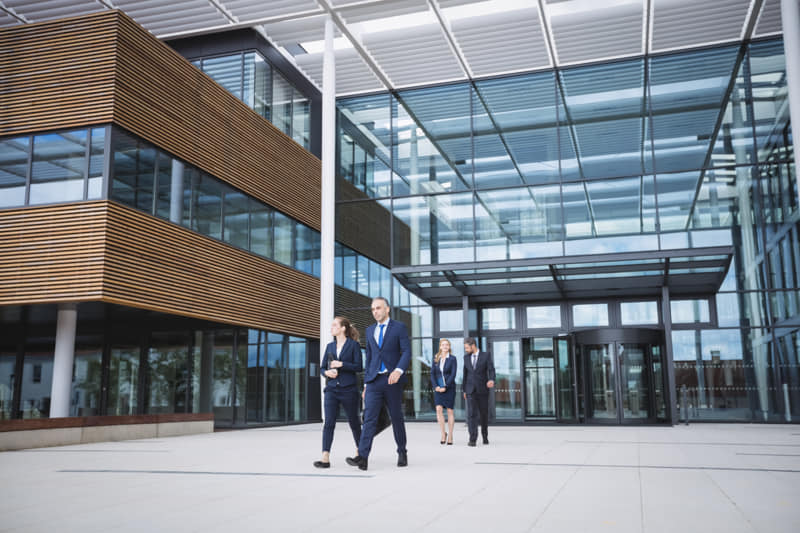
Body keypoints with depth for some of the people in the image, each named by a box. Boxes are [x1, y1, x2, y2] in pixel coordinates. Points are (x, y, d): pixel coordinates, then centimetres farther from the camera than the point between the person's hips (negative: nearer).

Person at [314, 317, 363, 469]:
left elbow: (359, 367, -7)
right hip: (332, 389, 4)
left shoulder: (353, 345, -2)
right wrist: (327, 372, -6)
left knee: (353, 422, 10)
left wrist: (341, 364, -15)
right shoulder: (330, 346, 12)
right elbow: (323, 367, 16)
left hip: (349, 389, -3)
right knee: (329, 422, -8)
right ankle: (325, 458, -12)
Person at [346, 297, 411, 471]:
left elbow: (407, 352, -8)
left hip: (393, 380, -3)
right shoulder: (370, 330, 16)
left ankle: (402, 453, 21)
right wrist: (366, 383, 15)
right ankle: (362, 457, -16)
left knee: (396, 418, 6)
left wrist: (398, 370, -25)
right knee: (369, 418, -8)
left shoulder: (399, 327, 1)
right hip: (374, 381, 3)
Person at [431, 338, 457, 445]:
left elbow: (453, 374, -9)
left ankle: (450, 436, 12)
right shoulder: (436, 359, 7)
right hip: (438, 388, 2)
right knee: (439, 409, -10)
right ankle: (443, 434, 2)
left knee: (449, 410, 3)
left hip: (449, 387, -2)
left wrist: (445, 387, -15)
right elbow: (432, 374, 5)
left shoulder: (452, 358, -3)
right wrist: (435, 386, -9)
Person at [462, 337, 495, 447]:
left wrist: (491, 380, -34)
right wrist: (464, 390, 15)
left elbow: (491, 370, -13)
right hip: (471, 390, 1)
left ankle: (485, 435, 31)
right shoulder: (466, 357, 7)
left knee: (484, 414, 8)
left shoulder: (486, 355, -4)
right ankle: (472, 439, -15)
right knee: (472, 413, -12)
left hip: (482, 389, -1)